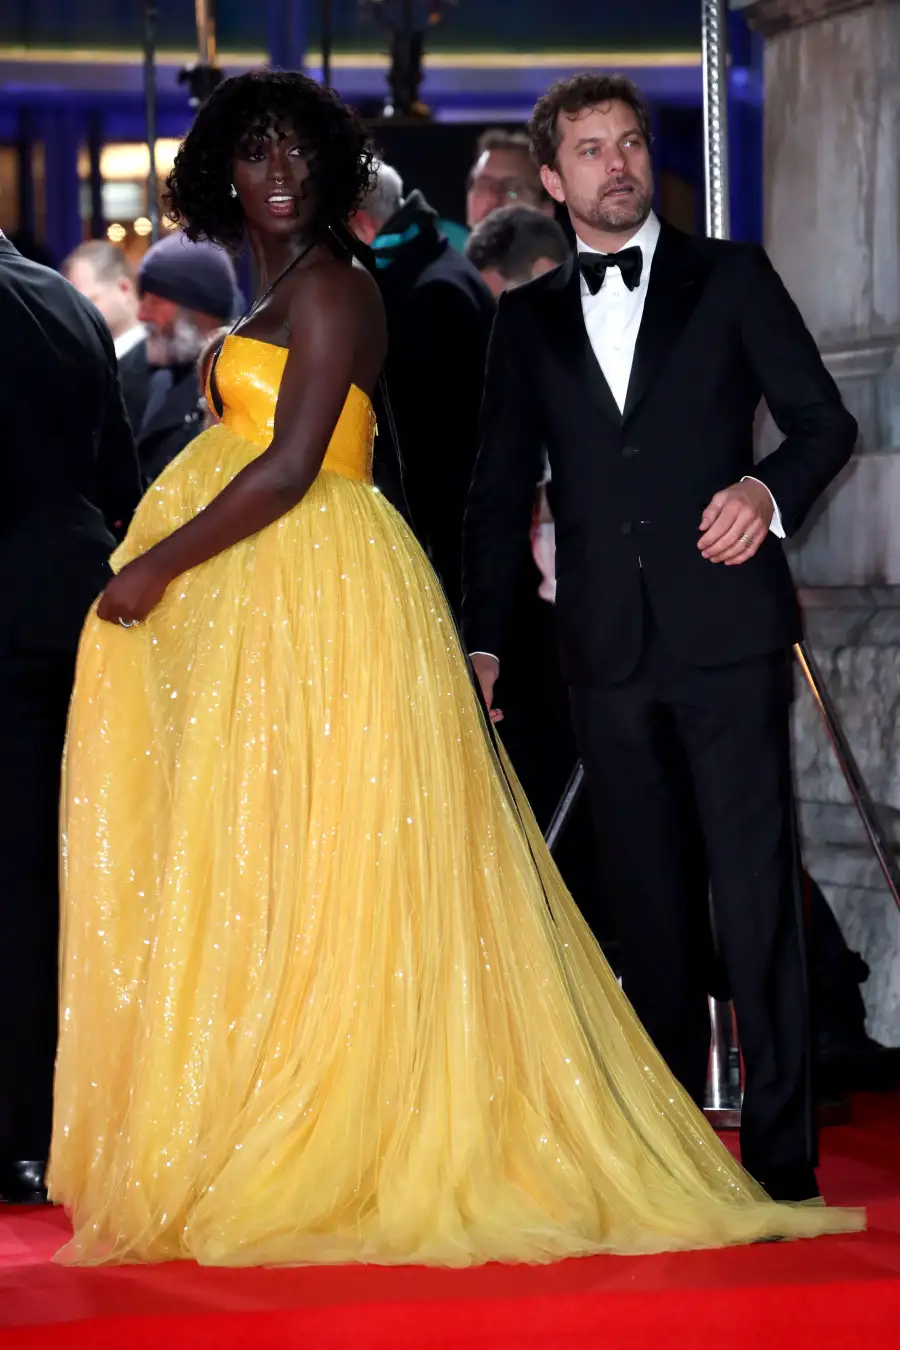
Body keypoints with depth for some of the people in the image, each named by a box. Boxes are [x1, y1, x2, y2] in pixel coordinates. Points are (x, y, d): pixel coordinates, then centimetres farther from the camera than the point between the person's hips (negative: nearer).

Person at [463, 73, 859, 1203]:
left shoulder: (730, 277, 8)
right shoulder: (528, 320, 14)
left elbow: (824, 419, 6)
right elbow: (500, 492, 16)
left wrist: (771, 488, -14)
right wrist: (482, 638, 10)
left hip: (727, 628, -3)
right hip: (608, 645, 3)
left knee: (754, 879, -8)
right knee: (643, 894, 6)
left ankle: (780, 1147, -5)